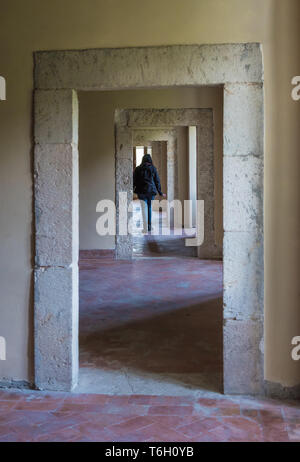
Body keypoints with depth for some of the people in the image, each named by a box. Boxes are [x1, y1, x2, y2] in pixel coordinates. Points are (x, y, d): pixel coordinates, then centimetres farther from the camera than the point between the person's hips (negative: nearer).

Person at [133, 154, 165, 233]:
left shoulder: (138, 169, 0)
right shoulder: (153, 168, 2)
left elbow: (134, 181, 0)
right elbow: (157, 181, 4)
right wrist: (160, 193, 11)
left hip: (142, 191, -1)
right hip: (151, 190, 1)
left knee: (144, 208, 0)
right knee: (150, 208, 14)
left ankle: (145, 228, -3)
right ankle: (149, 226, 19)